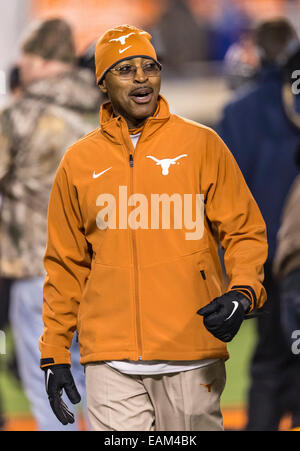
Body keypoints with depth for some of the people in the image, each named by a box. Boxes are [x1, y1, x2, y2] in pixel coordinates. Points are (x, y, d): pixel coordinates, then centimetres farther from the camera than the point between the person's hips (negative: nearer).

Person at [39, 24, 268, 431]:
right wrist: (54, 354, 10)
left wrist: (243, 293, -15)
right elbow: (65, 265, 15)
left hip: (191, 355, -1)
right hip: (110, 358, 1)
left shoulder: (201, 144, 5)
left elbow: (245, 232, 4)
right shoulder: (79, 161, 10)